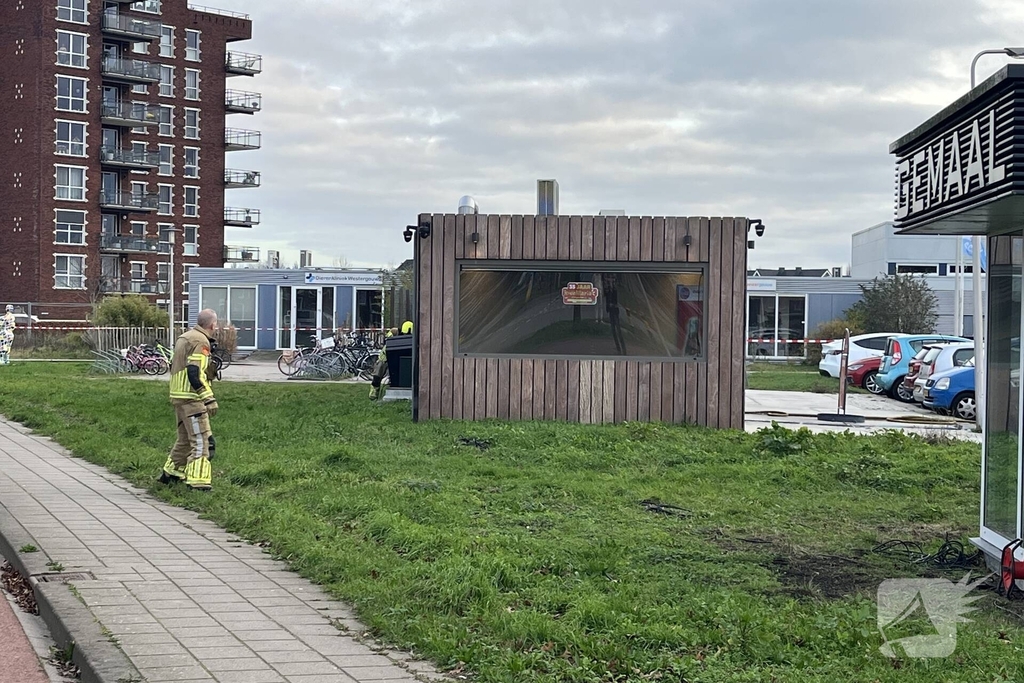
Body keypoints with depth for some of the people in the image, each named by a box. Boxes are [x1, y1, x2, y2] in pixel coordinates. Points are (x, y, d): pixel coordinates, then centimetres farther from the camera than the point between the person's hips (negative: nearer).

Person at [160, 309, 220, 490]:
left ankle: (171, 473, 34)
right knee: (201, 440, -9)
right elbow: (195, 374, -22)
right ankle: (198, 482, -12)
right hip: (192, 399, -10)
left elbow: (174, 367, 22)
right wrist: (209, 398, -22)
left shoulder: (184, 338, 17)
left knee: (186, 438, 22)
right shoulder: (200, 342, -13)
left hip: (178, 396, 10)